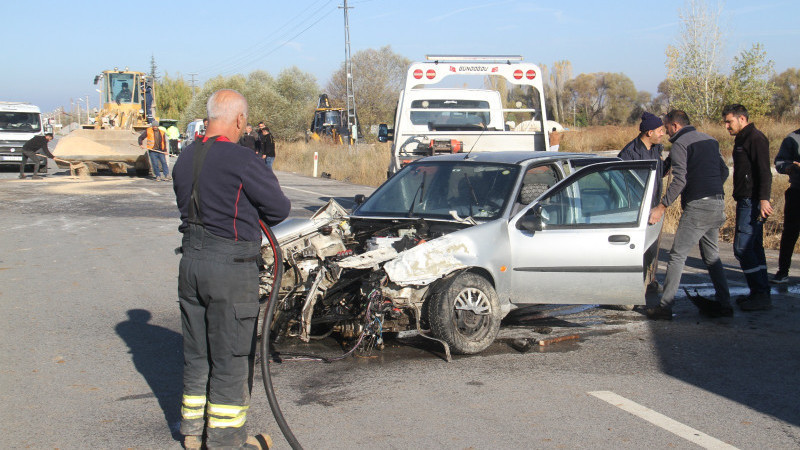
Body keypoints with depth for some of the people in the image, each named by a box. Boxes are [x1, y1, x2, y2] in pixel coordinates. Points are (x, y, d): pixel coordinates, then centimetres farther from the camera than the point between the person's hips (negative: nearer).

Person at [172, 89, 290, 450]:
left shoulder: (185, 159, 7)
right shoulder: (241, 160, -17)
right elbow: (280, 208, -9)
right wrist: (252, 219, 10)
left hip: (191, 262, 7)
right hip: (232, 267, -7)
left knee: (196, 352, 17)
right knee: (232, 356, 3)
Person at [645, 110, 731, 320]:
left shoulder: (680, 144, -8)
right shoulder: (710, 140, 18)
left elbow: (680, 180, -18)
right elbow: (723, 171, 22)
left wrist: (661, 207, -17)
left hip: (697, 207, -8)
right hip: (718, 204, 8)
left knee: (678, 255, -5)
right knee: (711, 256, 17)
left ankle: (665, 307, -5)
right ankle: (724, 304, 18)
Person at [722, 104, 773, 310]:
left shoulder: (755, 139, -12)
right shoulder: (742, 140, 19)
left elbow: (765, 172, -20)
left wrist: (764, 199, -27)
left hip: (752, 202, -11)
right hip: (746, 201, 11)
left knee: (742, 247, -12)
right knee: (753, 248, 13)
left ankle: (761, 295, -9)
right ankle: (760, 293, 19)